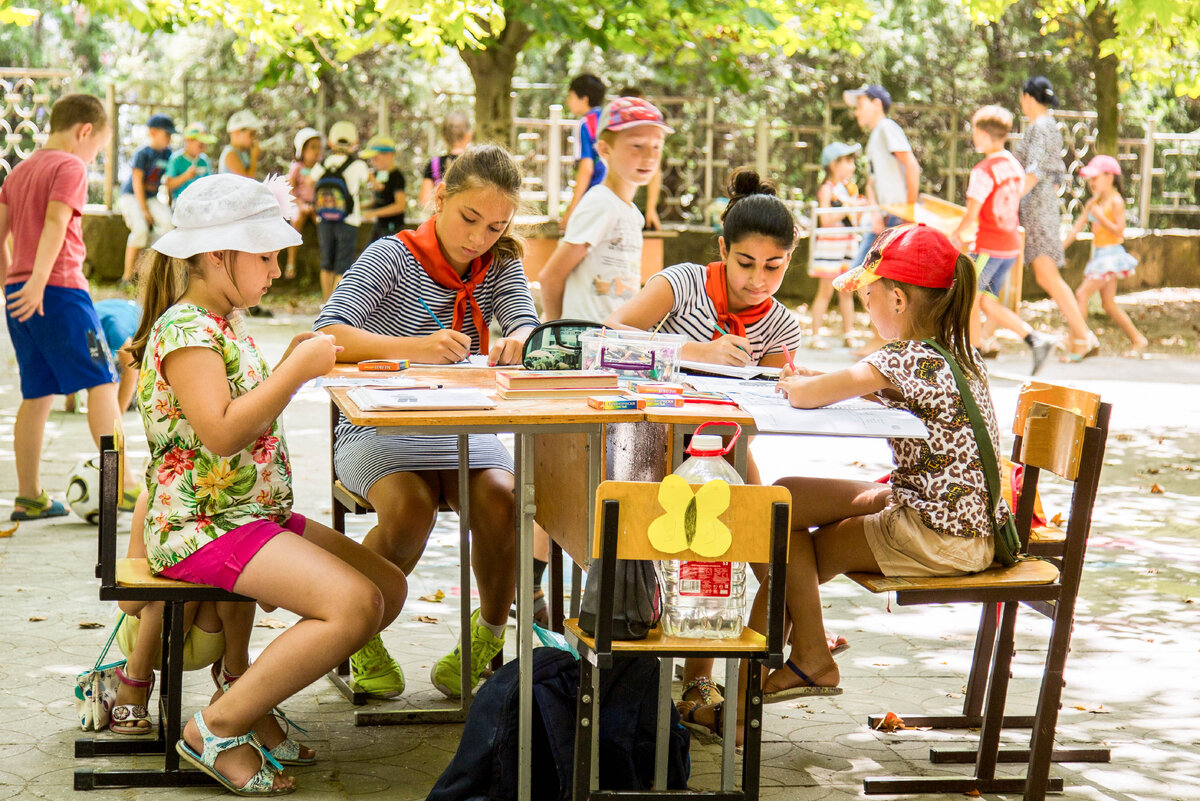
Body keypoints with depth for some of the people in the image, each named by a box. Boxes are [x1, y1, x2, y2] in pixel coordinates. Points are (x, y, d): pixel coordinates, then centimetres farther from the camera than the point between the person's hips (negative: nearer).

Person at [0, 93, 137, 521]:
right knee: (101, 382, -7)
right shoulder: (70, 167, -5)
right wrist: (38, 281, -28)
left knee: (37, 395, 11)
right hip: (59, 290, -8)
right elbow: (56, 223, -19)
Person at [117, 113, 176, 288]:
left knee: (167, 222, -22)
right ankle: (127, 276, -18)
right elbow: (137, 182, -15)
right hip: (130, 196, -6)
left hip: (151, 197, 6)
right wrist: (144, 210, -17)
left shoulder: (167, 153, 6)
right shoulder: (142, 153, -13)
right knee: (140, 229, -28)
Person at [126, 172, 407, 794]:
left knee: (388, 588, 6)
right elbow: (222, 434, -26)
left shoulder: (226, 320, 15)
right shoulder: (184, 329, -15)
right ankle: (218, 729, -13)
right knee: (354, 604, -23)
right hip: (204, 526, -10)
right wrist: (297, 369, -22)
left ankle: (255, 693, 9)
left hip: (259, 513, 10)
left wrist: (295, 365, 10)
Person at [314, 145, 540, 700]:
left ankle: (490, 632, -4)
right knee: (410, 508, -33)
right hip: (379, 427, -3)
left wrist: (516, 342, -34)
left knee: (500, 497, -29)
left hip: (465, 429, 3)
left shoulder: (501, 263, 7)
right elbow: (327, 336, -20)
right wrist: (414, 347, -35)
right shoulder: (392, 257, -8)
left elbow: (528, 327, -7)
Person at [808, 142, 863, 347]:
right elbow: (825, 220, -17)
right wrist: (847, 208, -22)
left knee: (847, 291, 8)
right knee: (826, 291, -5)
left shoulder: (850, 187, 13)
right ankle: (816, 335, -1)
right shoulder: (827, 189, -8)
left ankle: (848, 334, 14)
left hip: (849, 242, 7)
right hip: (830, 242, -7)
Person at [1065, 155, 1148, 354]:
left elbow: (1119, 230, -16)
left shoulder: (1116, 201, -10)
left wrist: (1100, 216, -21)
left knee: (1082, 294, -15)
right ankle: (1138, 340, 21)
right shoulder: (1093, 202, 12)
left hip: (1111, 254, -9)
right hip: (1098, 254, 9)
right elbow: (1078, 226, 10)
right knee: (1109, 304, 12)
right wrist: (1060, 248, 2)